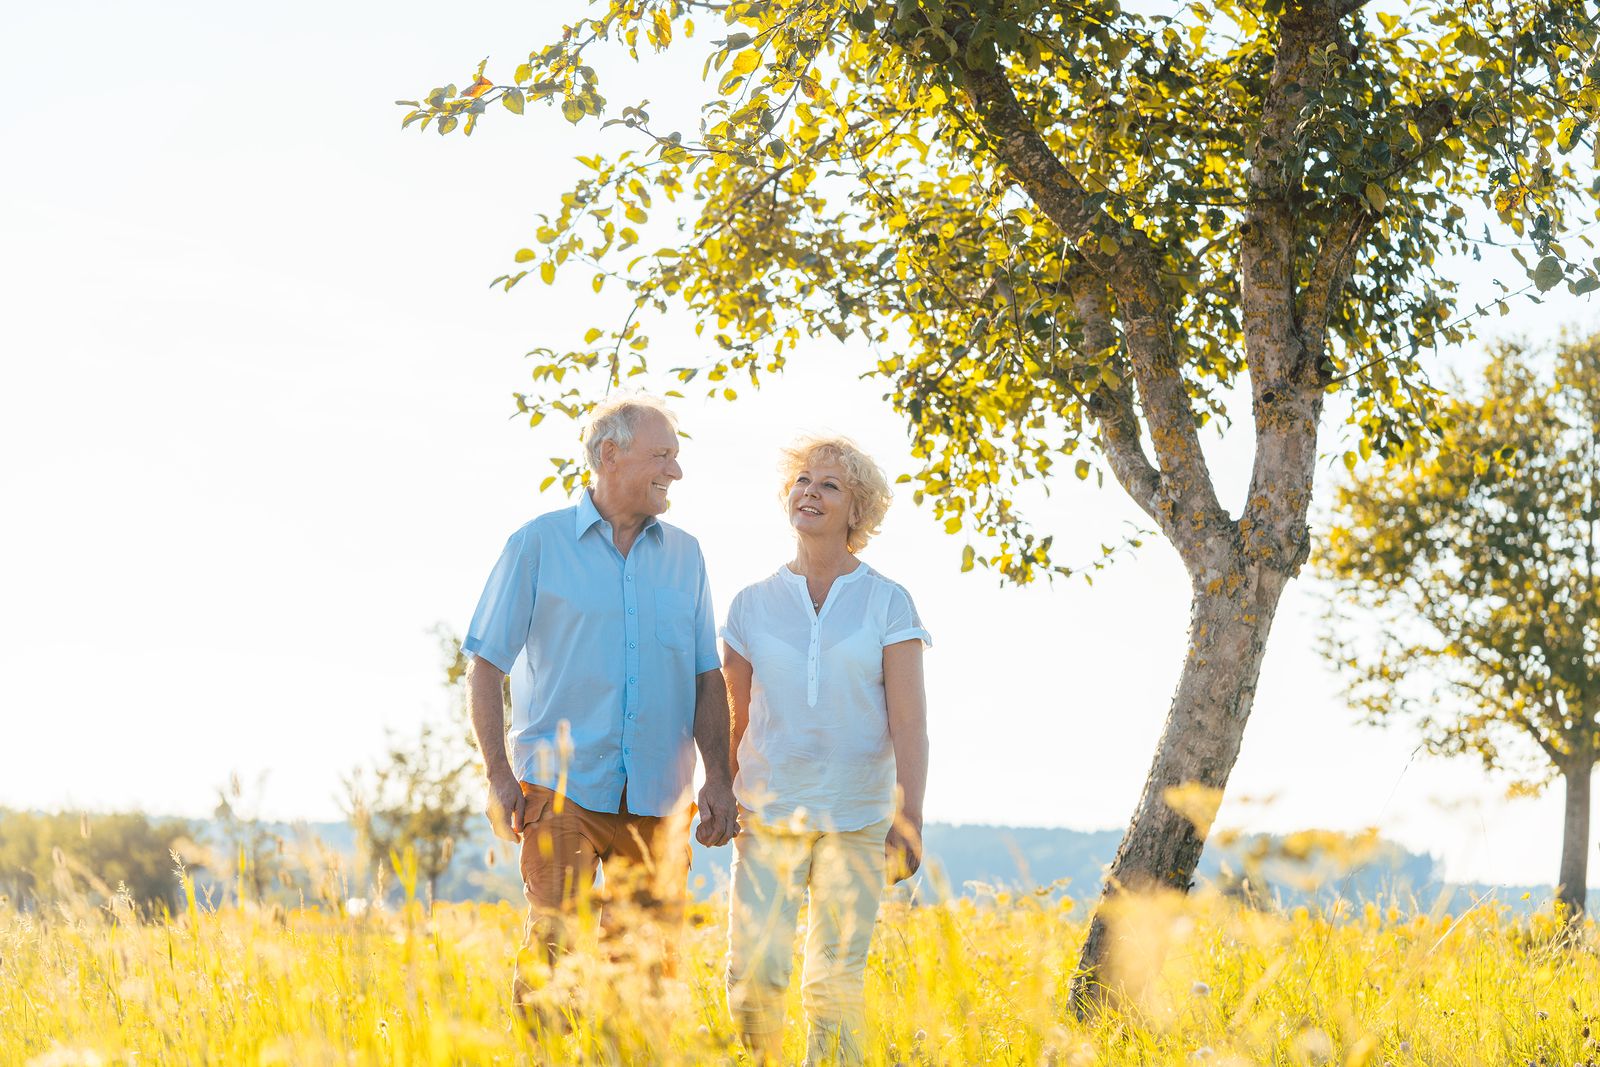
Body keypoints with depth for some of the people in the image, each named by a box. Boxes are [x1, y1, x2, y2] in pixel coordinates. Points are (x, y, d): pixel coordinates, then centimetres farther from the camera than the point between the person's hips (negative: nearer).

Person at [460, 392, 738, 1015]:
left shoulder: (684, 555, 14)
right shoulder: (539, 544, 2)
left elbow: (707, 678, 15)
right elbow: (486, 665, 2)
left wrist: (719, 778, 4)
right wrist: (499, 775, -7)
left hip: (659, 799, 4)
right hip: (561, 785, -4)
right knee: (554, 946, -11)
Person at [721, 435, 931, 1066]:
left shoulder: (887, 603, 2)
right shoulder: (753, 605, 7)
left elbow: (909, 721, -3)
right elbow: (734, 721, 12)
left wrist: (909, 818, -10)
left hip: (856, 817, -1)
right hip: (768, 811, 1)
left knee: (837, 979, -3)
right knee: (753, 969, -9)